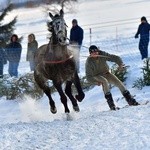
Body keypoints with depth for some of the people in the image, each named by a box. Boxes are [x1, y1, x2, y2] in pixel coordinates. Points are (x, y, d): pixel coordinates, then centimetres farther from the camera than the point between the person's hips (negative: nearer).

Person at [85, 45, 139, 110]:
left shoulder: (103, 55, -19)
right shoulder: (89, 62, -25)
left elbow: (115, 58, -14)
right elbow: (89, 77, -25)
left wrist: (120, 64, -35)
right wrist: (96, 82, -43)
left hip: (105, 73, 4)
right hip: (96, 76, -4)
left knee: (118, 82, -13)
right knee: (104, 81, -33)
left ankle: (130, 100, -4)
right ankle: (111, 104, -37)